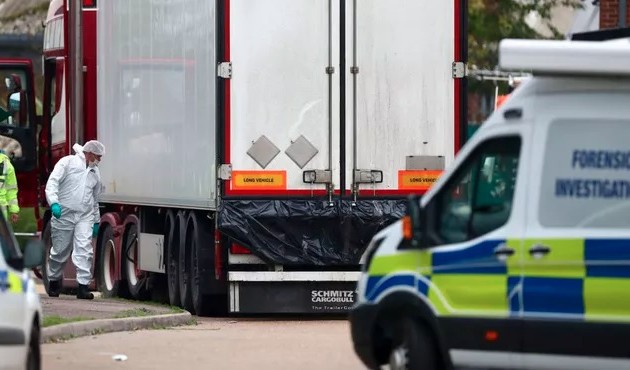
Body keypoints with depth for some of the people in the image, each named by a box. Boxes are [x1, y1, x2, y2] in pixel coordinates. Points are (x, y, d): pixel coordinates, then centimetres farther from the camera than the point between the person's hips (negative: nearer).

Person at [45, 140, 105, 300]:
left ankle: (83, 285, -17)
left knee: (85, 250, -12)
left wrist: (96, 221, 26)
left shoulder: (95, 172, 19)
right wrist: (54, 203, -25)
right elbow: (52, 183, -10)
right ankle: (54, 281, 26)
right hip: (64, 214, -4)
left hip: (85, 217, 4)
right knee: (60, 251, 6)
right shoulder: (68, 162, 0)